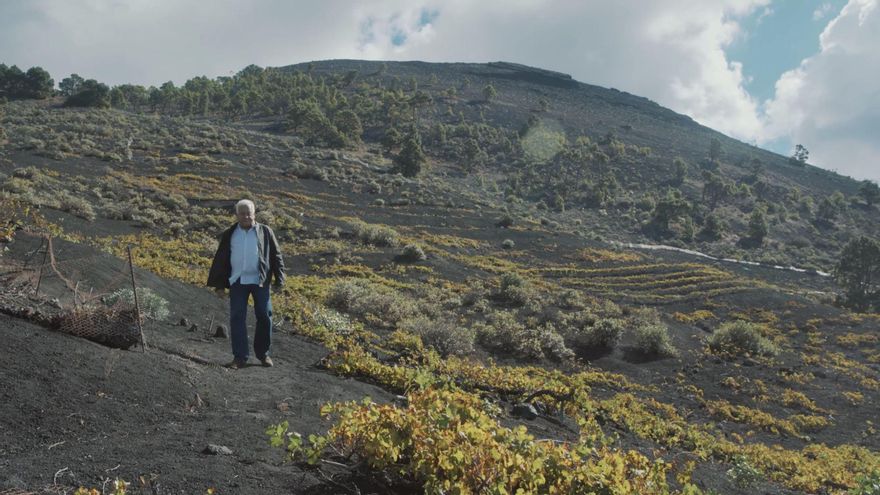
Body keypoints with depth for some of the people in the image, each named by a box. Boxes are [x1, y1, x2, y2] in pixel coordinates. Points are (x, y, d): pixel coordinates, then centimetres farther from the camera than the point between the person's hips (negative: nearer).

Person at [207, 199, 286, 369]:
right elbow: (220, 260, 14)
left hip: (260, 281, -1)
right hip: (237, 281, 1)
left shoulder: (265, 232, 5)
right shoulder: (229, 235, 10)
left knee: (264, 317, 1)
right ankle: (240, 357, 5)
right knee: (237, 318, -1)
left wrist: (279, 280, 1)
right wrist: (219, 284, 9)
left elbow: (276, 256, 6)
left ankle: (263, 353, 16)